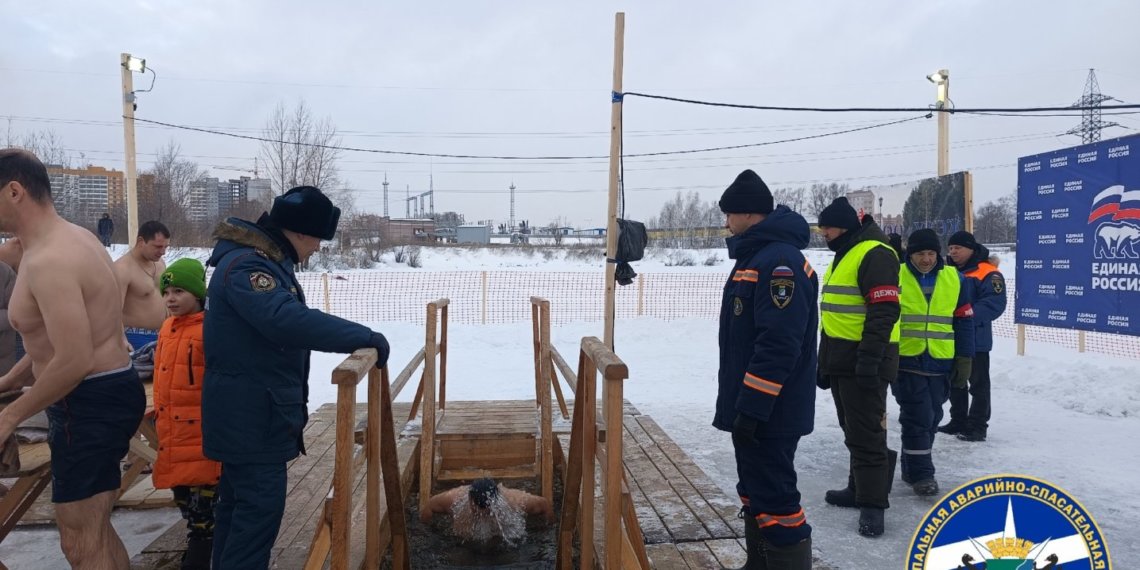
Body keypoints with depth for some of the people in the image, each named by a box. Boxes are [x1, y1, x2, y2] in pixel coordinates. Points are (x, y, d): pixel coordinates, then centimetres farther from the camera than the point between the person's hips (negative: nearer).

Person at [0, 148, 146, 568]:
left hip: (89, 404, -11)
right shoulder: (68, 239, 11)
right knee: (95, 531, 23)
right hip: (105, 392, 11)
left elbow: (74, 362, -28)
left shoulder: (48, 261, -23)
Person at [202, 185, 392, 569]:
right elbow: (289, 321, -37)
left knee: (240, 502, 19)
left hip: (252, 412, 11)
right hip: (250, 414, -11)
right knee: (260, 507, -6)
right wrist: (364, 337, -33)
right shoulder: (246, 266, -22)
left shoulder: (264, 261, 13)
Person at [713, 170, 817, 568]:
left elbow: (779, 344, -27)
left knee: (774, 498, -4)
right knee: (754, 492, 20)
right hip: (751, 408, 11)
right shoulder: (754, 257, 15)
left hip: (770, 414, -11)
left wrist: (752, 407, -25)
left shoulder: (780, 261, -19)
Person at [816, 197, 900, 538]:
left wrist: (869, 358, -25)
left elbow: (884, 311, -22)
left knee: (866, 432, -6)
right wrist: (825, 361, 24)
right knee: (853, 431, 17)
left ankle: (873, 504, 2)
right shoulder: (842, 257, 19)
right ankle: (860, 488, 28)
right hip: (842, 359, 10)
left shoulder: (875, 254, -14)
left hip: (865, 361, -10)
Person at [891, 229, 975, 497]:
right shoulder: (895, 277, -5)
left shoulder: (954, 279, 5)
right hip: (906, 362, -4)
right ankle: (920, 473, 5)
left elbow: (964, 321, 9)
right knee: (917, 417, -5)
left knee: (931, 418, 12)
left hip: (940, 364, 4)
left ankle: (912, 467, 27)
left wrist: (964, 357, 5)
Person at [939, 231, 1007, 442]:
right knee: (955, 382, 16)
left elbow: (994, 304, -21)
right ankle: (958, 421, 28)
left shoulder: (987, 273, -11)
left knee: (978, 384, 1)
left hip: (975, 340, -7)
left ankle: (977, 426, 8)